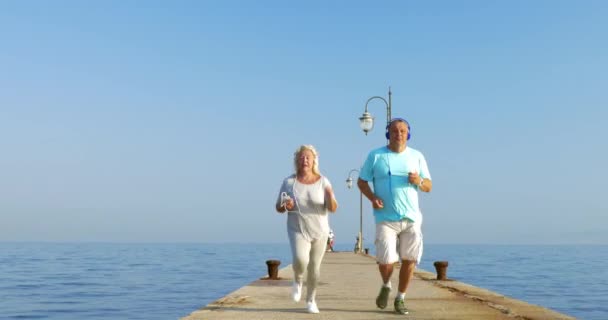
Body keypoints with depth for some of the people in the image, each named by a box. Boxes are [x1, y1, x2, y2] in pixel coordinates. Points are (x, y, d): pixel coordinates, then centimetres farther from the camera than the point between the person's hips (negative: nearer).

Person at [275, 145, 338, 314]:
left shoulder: (323, 181, -6)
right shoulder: (289, 182, -6)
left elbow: (333, 208, -10)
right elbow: (278, 207, 1)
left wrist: (330, 197, -31)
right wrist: (285, 206, -22)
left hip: (319, 231, 1)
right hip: (298, 230, -1)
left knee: (314, 267, 8)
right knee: (300, 260, -24)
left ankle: (311, 300, 30)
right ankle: (298, 280, 10)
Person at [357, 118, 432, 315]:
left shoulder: (417, 156, 8)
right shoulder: (375, 156, 3)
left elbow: (428, 187, 11)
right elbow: (361, 181, 7)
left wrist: (419, 181, -13)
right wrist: (372, 197, -12)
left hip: (411, 218, 2)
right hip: (386, 219, -2)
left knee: (409, 260, 0)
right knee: (386, 261, -10)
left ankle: (400, 299, 20)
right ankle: (386, 286, 23)